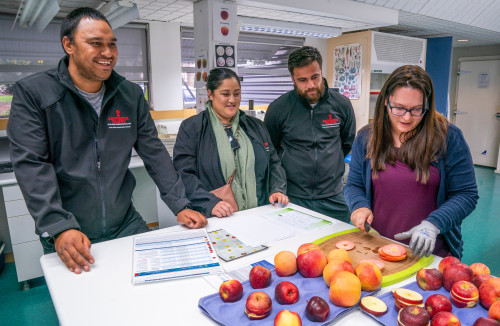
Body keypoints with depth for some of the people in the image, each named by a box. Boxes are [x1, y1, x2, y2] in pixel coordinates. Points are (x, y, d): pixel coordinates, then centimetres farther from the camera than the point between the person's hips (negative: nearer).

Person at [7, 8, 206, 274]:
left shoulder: (131, 94, 3)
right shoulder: (31, 92, -8)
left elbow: (154, 153, 1)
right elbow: (31, 165, -15)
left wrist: (180, 205, -6)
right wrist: (60, 228, -25)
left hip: (126, 224, 4)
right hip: (66, 238, -3)